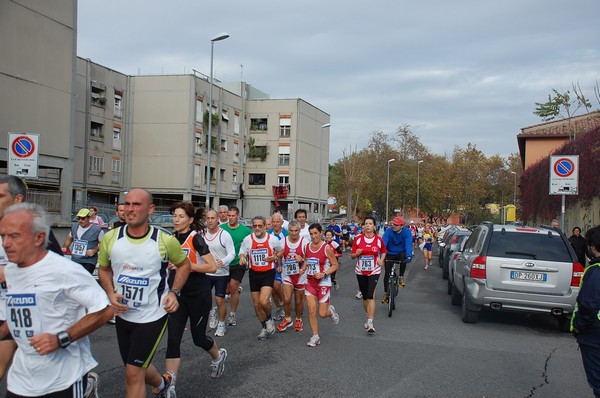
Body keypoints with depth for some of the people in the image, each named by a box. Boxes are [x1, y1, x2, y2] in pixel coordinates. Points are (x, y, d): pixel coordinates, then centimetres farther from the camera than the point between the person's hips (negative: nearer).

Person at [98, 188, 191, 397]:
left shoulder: (165, 241, -15)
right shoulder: (110, 238, -8)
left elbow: (184, 264, 4)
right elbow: (104, 269, 10)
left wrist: (174, 292, -8)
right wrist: (111, 294, -7)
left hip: (152, 317, -4)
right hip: (123, 315, 5)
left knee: (133, 374, -6)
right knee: (136, 370, 20)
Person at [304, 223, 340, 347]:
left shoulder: (326, 248, -10)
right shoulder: (307, 247, 4)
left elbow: (335, 265, -6)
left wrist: (324, 274, -17)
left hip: (324, 283, -4)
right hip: (310, 282, 4)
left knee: (322, 314, -2)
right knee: (311, 311, -4)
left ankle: (331, 311, 34)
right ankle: (315, 336, 11)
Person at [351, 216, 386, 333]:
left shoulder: (378, 239, -2)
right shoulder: (358, 239, -2)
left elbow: (383, 251, 16)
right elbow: (352, 255, 3)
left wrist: (381, 260, -3)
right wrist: (357, 253, -19)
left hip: (374, 271, -2)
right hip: (360, 271, 2)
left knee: (371, 296, -15)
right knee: (365, 296, 12)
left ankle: (370, 323, -15)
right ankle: (369, 316, 34)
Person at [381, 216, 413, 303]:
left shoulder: (406, 232, -16)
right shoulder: (389, 231, -16)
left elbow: (408, 244, -28)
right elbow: (383, 243, -26)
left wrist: (409, 256, -45)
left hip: (400, 253, -1)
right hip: (390, 254, 1)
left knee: (403, 256, -35)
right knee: (387, 273, -2)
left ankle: (401, 277, -14)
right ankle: (385, 293, 14)